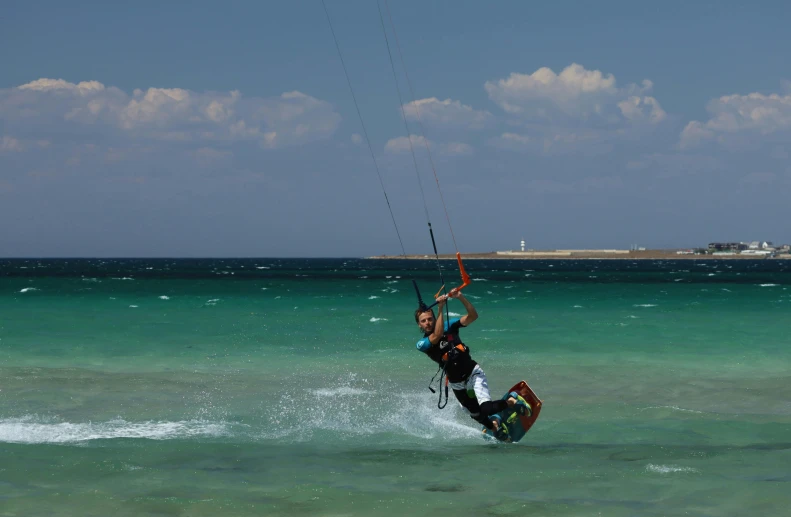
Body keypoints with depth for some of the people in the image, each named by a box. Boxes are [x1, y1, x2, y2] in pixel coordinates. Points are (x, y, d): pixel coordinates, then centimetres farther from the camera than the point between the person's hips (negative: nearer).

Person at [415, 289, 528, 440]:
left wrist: (461, 297, -27)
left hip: (473, 373, -2)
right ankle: (494, 426, 47)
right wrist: (440, 309, -31)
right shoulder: (422, 344, -8)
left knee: (486, 408, -25)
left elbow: (473, 316, -13)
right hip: (457, 384, 2)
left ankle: (511, 401, 1)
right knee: (477, 415, 14)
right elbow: (437, 336, -28)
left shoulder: (449, 326, -3)